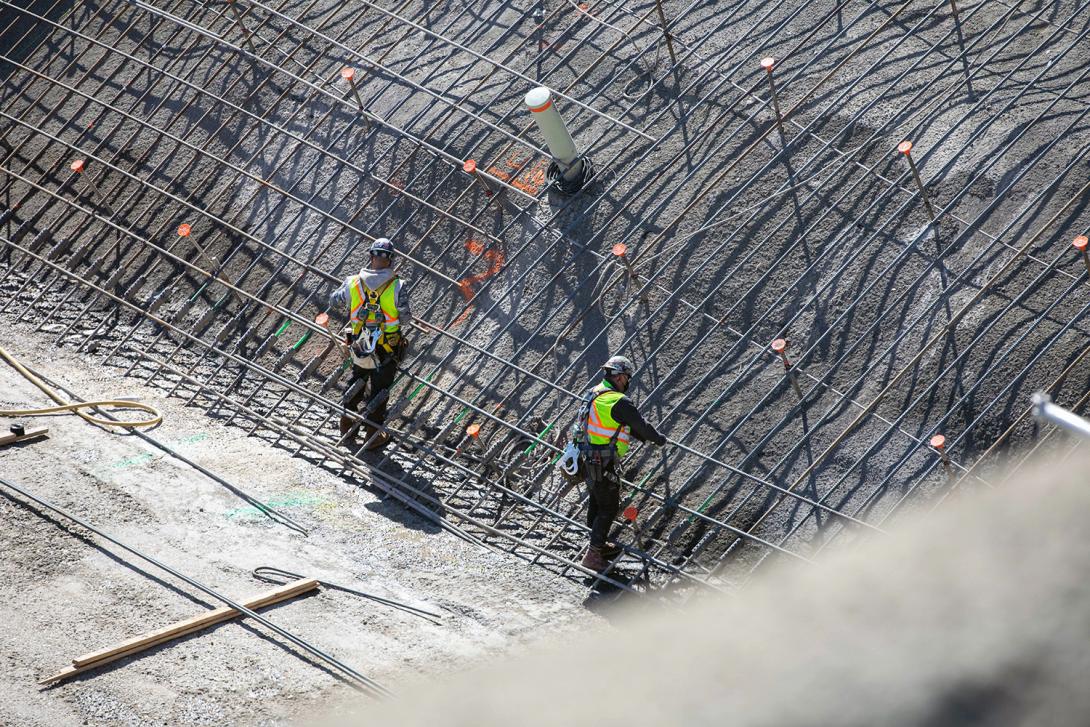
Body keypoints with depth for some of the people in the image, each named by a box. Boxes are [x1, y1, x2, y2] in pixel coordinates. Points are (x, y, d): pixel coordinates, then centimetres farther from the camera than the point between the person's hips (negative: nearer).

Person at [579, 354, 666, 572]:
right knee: (609, 507, -1)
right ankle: (593, 555, -1)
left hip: (589, 459, 9)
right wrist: (658, 439, 8)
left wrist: (644, 437, 23)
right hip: (604, 465, -9)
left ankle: (598, 545, 36)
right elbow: (640, 425, -11)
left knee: (597, 503, 22)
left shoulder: (594, 393, 9)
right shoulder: (619, 402, -21)